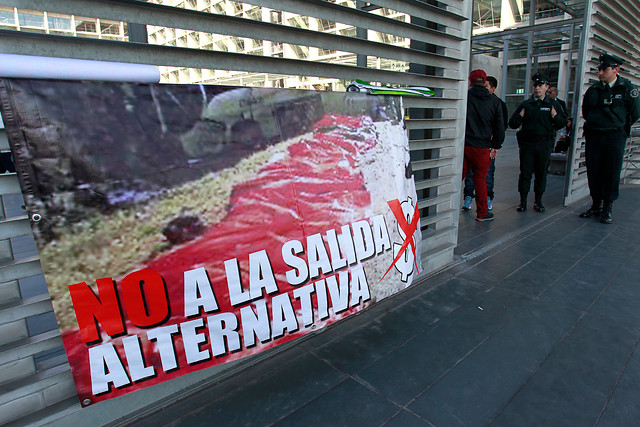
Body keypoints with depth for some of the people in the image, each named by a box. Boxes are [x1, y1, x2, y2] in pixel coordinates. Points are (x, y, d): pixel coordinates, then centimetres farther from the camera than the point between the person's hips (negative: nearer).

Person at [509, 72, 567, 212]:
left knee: (541, 173, 6)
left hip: (545, 144, 0)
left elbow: (563, 123, 7)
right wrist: (520, 116, -12)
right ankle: (523, 201, 8)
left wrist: (555, 116, -11)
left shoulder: (553, 104, 9)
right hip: (527, 143, 0)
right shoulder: (525, 104, 9)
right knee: (525, 172, 0)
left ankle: (538, 201, 17)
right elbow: (512, 124, 7)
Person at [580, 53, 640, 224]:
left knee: (611, 172, -1)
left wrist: (619, 126, 14)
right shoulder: (594, 89, 8)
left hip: (615, 136, -3)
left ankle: (607, 209, 7)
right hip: (593, 135, 3)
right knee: (593, 171, 4)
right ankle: (596, 205, 16)